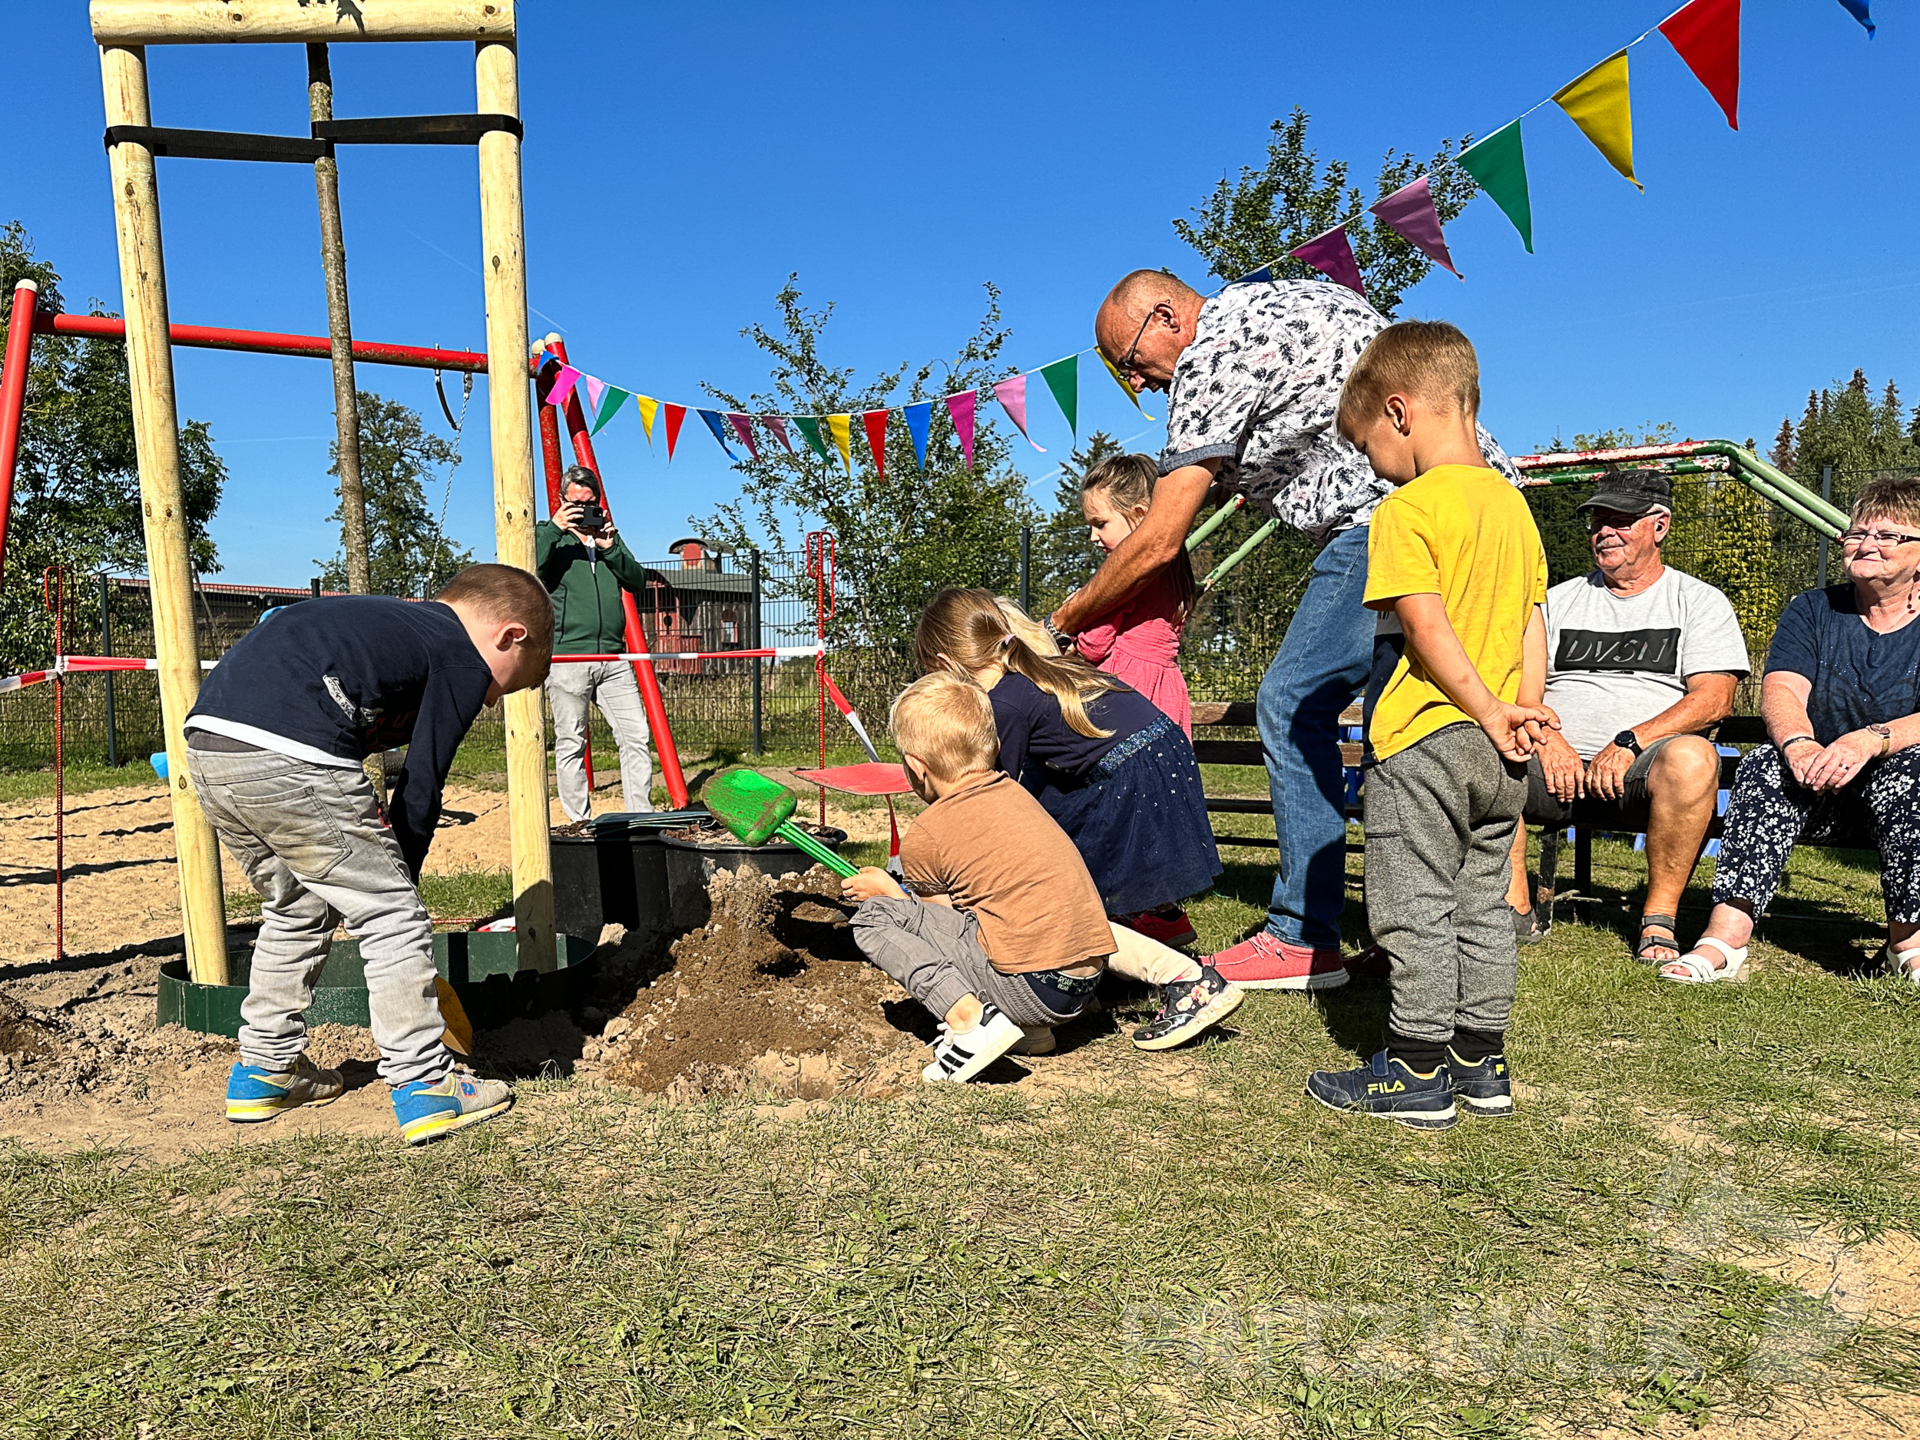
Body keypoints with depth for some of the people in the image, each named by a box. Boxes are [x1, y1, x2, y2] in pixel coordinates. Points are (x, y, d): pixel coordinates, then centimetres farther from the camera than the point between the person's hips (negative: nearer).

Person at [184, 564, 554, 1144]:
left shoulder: (388, 619, 30)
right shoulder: (463, 660, 5)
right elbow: (420, 790, 5)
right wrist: (397, 876, 20)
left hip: (206, 741, 9)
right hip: (289, 757, -9)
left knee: (295, 911, 27)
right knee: (393, 917, 5)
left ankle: (264, 1072, 37)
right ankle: (425, 1087, 10)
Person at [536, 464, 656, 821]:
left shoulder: (609, 535, 21)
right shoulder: (549, 535, 9)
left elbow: (638, 581, 10)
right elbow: (528, 571, -10)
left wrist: (609, 547, -2)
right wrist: (554, 529, -13)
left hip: (613, 658, 4)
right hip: (567, 656, -4)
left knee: (636, 736, -1)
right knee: (571, 744, -2)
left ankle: (642, 816, 4)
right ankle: (580, 824, 5)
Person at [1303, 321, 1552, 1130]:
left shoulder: (1407, 509, -13)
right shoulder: (1513, 503, 12)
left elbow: (1426, 627, -19)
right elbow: (1533, 623, 9)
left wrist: (1489, 710, -13)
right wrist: (1518, 712, 5)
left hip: (1424, 741, -8)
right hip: (1499, 754, 8)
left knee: (1415, 911, 1)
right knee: (1482, 904, 15)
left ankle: (1417, 1075, 9)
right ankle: (1482, 1064, 24)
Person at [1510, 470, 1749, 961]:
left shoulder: (1699, 602, 12)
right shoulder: (1559, 600, 20)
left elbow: (1713, 700, -2)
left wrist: (1629, 742, -16)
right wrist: (1547, 737, -11)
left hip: (1640, 773, -2)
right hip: (1556, 768, 2)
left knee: (1692, 757, -37)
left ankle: (1659, 919, -21)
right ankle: (1516, 909, -19)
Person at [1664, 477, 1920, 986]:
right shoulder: (1812, 610, 10)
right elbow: (1781, 691, -8)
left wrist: (1870, 740, -34)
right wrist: (1799, 744, -30)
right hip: (1816, 793, 1)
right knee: (1767, 763, -30)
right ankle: (1726, 935, -42)